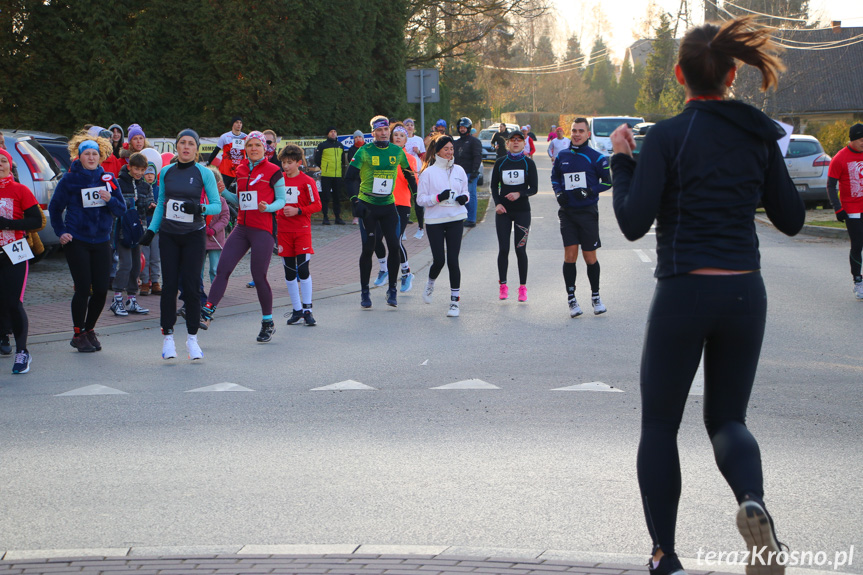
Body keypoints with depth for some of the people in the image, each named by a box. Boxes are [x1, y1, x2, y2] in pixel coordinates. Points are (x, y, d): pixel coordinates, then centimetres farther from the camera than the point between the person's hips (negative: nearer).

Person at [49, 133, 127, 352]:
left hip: (101, 241, 3)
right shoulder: (69, 179, -2)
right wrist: (61, 232, -2)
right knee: (83, 289, -6)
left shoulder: (108, 179, 6)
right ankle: (78, 335, 8)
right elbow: (54, 208, 7)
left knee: (101, 289, 2)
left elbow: (121, 209, 5)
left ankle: (89, 330, 22)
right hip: (77, 241, -3)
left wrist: (110, 200, -15)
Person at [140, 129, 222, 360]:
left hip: (194, 235, -2)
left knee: (191, 286, -4)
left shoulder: (204, 173, -3)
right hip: (168, 235, 3)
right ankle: (168, 337, 5)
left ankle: (192, 338, 5)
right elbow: (160, 203, 16)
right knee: (169, 286, -1)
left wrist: (200, 208, -22)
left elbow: (217, 205, -3)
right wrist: (151, 229, 9)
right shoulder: (166, 172, 7)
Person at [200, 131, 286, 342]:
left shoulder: (273, 172, -4)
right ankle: (208, 310, -4)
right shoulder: (241, 170, 13)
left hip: (263, 229, -6)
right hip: (242, 227, 6)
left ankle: (268, 322, 13)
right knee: (222, 269, -5)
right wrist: (222, 193, 5)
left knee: (259, 277, -2)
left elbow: (281, 200, -1)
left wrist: (268, 207, -20)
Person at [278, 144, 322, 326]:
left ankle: (307, 310, -2)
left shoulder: (307, 181, -6)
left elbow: (317, 205, -7)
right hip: (283, 230, 4)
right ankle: (296, 310, 15)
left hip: (302, 230, -4)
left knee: (303, 269, -9)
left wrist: (298, 211, -17)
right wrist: (277, 212, 3)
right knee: (289, 272, 6)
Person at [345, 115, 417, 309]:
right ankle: (364, 291, 9)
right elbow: (351, 176, -7)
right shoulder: (364, 152, -6)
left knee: (394, 246, -4)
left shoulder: (397, 151, 4)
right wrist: (355, 201, -17)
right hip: (368, 206, -3)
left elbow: (409, 175, 17)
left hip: (388, 205, 3)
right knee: (368, 248, -2)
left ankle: (392, 289, 9)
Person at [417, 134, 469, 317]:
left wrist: (464, 197, -4)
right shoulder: (428, 173, -3)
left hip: (456, 220, 2)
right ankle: (430, 284, 29)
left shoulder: (459, 170, 8)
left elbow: (465, 191, 19)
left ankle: (455, 301, 3)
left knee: (453, 260, -4)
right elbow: (420, 199, -4)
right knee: (439, 260, -5)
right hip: (434, 221, -2)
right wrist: (438, 197, -19)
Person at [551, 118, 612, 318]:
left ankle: (596, 297, 19)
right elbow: (554, 177, 21)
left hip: (588, 211, -2)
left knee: (590, 256, 3)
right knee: (570, 254, -5)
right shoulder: (562, 157, 8)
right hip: (567, 211, 2)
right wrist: (559, 193, 2)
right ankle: (571, 298, 2)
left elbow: (608, 182, 1)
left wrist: (589, 191, -13)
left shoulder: (595, 157, -2)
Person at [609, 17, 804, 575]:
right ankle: (753, 500, -16)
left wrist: (622, 161, 0)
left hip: (684, 293, -4)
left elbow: (634, 224, -13)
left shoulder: (666, 137, -10)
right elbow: (791, 218, 9)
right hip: (746, 294, 4)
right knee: (727, 418, 16)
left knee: (660, 424, 13)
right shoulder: (758, 135, 4)